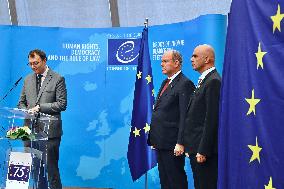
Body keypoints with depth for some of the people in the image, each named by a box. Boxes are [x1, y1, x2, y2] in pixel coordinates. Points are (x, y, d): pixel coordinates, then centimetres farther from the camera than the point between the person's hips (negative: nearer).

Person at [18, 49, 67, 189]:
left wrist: (40, 107, -14)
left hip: (49, 131, -5)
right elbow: (21, 102, 22)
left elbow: (62, 104, -7)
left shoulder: (58, 79, -1)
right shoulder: (28, 80, 17)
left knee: (51, 168, -4)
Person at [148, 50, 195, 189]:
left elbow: (184, 116, -18)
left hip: (172, 144, -9)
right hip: (161, 142, 9)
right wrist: (154, 139, 15)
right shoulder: (165, 83, 17)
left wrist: (180, 143, -22)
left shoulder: (185, 84, -12)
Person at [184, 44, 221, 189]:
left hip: (204, 149, -10)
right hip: (196, 148, 10)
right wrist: (189, 146, 16)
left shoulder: (213, 82, -13)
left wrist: (203, 151, -21)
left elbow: (212, 118, -19)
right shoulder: (203, 81, 17)